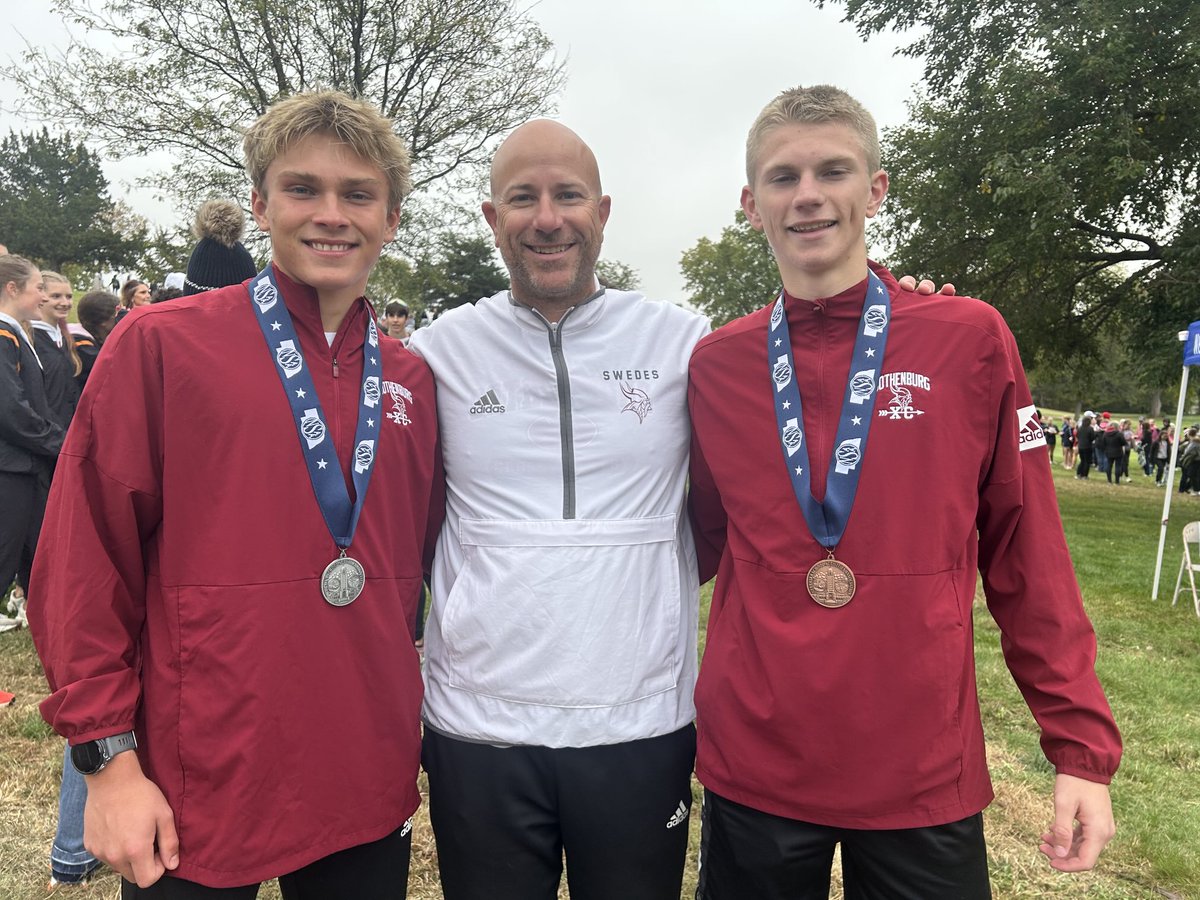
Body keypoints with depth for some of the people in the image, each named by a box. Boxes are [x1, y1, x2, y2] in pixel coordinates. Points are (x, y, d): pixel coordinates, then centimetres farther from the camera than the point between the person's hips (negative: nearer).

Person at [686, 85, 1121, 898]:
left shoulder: (970, 340, -6)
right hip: (753, 772, 2)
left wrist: (1083, 746, -2)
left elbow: (1026, 556, -2)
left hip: (927, 776, -1)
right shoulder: (716, 365, -1)